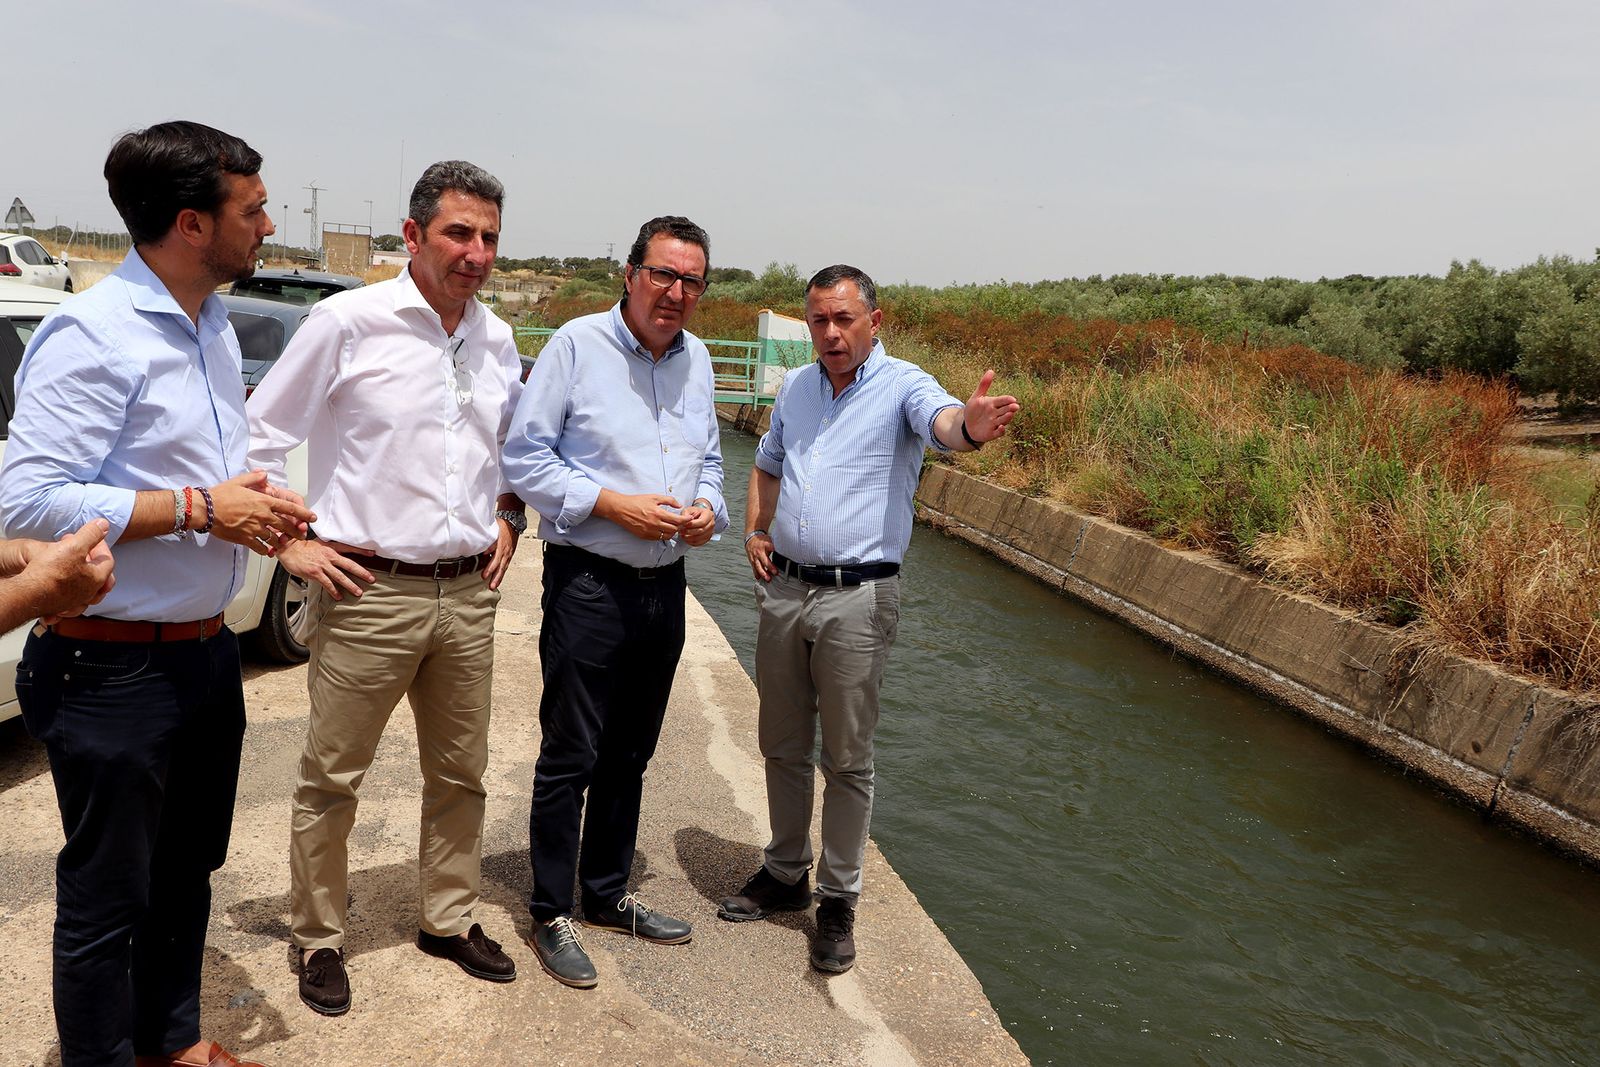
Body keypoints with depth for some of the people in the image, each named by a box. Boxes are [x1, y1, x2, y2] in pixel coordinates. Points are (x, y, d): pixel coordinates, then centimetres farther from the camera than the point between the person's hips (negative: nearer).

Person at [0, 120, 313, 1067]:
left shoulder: (215, 327, 10)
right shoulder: (92, 336, -18)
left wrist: (258, 508, 0)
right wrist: (198, 508, -22)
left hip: (207, 653, 9)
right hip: (114, 670, -9)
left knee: (188, 872, 22)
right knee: (107, 901, 8)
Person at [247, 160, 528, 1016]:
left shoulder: (496, 340, 9)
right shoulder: (349, 321, -8)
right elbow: (261, 437, -3)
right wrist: (291, 543, -7)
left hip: (468, 593, 5)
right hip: (369, 593, -5)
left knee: (460, 773, 15)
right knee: (331, 778, 6)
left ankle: (449, 920, 34)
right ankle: (317, 939, 26)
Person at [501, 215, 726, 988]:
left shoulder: (696, 359, 11)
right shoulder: (576, 345, -8)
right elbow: (524, 456, -9)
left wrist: (708, 508, -2)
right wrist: (615, 504, -18)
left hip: (665, 585, 6)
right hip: (589, 583, -6)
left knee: (629, 756, 17)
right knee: (569, 758, 2)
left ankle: (608, 894, 33)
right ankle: (551, 915, 19)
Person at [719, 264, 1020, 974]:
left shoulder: (902, 385, -7)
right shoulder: (795, 388, 11)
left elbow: (940, 422, -31)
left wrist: (970, 426, -55)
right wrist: (754, 531, 10)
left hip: (858, 599, -6)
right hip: (783, 589, 6)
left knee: (847, 759, 4)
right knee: (782, 747, 16)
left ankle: (838, 901, 19)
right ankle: (785, 874, 34)